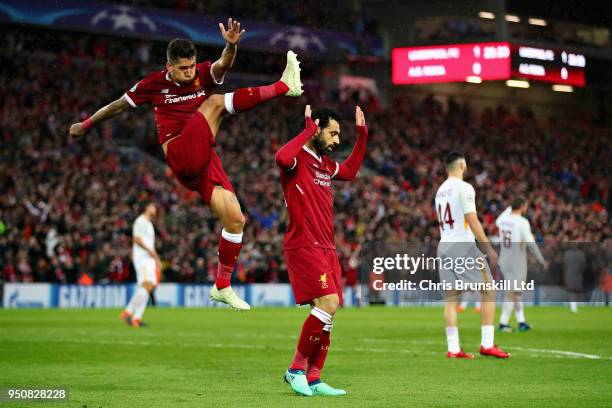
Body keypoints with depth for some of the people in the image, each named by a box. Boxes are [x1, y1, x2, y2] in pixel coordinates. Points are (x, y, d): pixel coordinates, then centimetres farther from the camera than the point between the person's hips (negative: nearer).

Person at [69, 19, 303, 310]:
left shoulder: (203, 74, 9)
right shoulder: (154, 84, 5)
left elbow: (222, 65, -14)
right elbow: (119, 105, 18)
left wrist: (231, 46, -37)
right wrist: (86, 125, 28)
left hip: (204, 161, 4)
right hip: (180, 155, -4)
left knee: (235, 219, -6)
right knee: (214, 102, -19)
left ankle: (222, 286, 8)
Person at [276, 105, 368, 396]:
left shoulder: (325, 164, 17)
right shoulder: (298, 159, -10)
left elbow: (350, 172, 38)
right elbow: (282, 158, -35)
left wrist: (362, 135, 31)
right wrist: (308, 131, -24)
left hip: (326, 248, 9)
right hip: (303, 246, -9)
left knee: (327, 310, 6)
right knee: (329, 302, -20)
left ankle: (312, 379, 10)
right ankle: (296, 368, -9)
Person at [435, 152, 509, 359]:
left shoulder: (440, 190, 15)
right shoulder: (464, 188, -9)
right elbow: (472, 221, -16)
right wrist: (489, 249, -15)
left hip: (444, 246, 7)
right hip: (463, 245, -7)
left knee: (451, 297, 5)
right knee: (488, 290, 1)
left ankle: (453, 348, 0)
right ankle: (487, 344, -5)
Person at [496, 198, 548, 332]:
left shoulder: (503, 219, 3)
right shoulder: (522, 222, -15)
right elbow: (531, 244, -17)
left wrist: (511, 207, 37)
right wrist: (542, 260, -8)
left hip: (504, 260, 7)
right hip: (517, 262, -7)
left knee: (516, 291, 16)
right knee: (512, 292, -2)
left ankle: (521, 321, 18)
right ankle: (503, 323, -4)